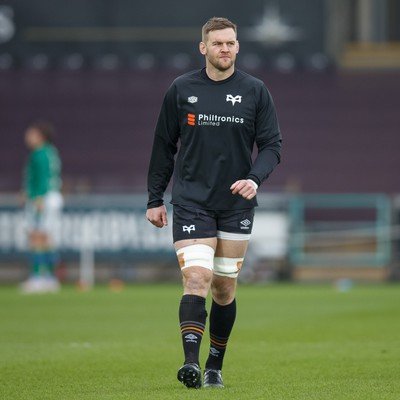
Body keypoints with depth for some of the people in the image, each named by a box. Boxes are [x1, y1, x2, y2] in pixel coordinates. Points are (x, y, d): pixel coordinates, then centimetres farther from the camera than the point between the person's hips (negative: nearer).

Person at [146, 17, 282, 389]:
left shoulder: (255, 91, 2)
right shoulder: (181, 89, 2)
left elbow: (271, 145, 3)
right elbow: (164, 146, 9)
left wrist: (255, 178, -17)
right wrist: (155, 199, 9)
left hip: (236, 204, 1)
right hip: (190, 202, -1)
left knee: (224, 288, 8)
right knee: (196, 279, -17)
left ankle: (215, 367, 20)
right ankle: (191, 362, -26)